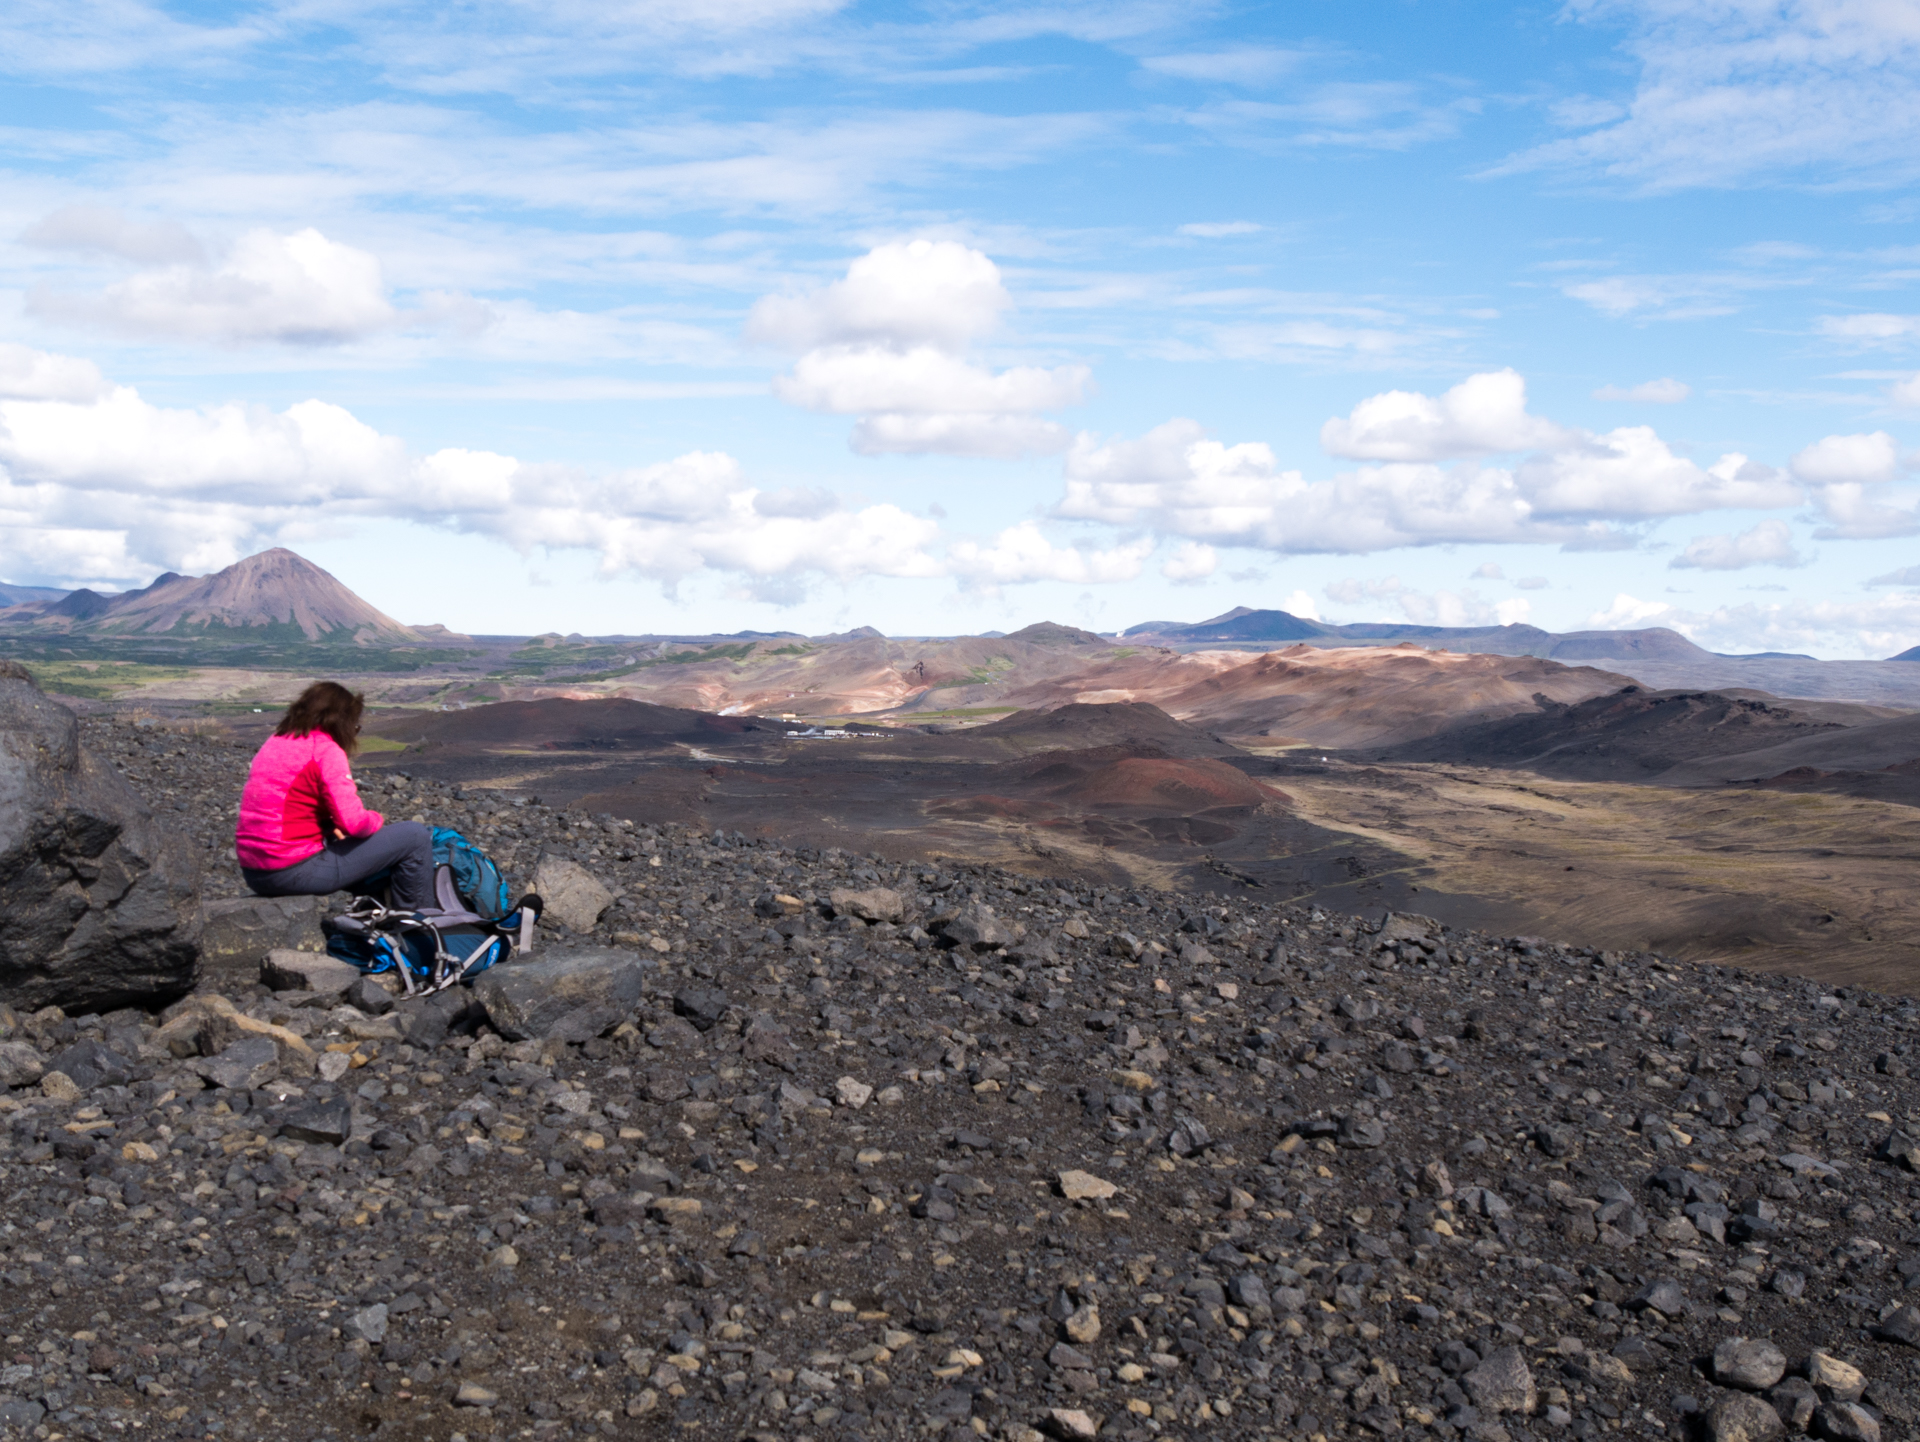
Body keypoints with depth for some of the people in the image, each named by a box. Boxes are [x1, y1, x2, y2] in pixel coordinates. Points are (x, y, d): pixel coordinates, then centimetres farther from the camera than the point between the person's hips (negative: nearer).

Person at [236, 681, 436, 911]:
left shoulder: (275, 742, 13)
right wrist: (378, 820, 2)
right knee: (415, 835, -3)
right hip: (296, 872, -9)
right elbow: (354, 822, -18)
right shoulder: (327, 750, -12)